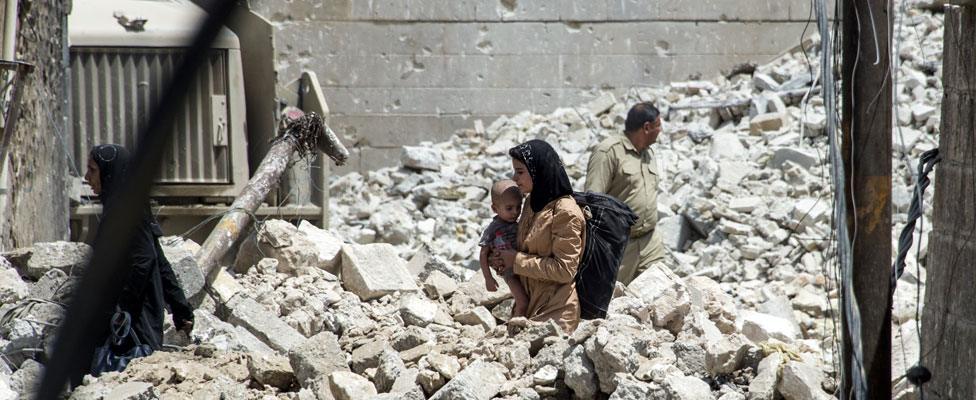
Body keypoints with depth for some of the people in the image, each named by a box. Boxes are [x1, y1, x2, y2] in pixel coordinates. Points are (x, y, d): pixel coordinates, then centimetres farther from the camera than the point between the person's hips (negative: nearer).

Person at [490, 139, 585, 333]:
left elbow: (564, 269, -18)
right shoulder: (532, 203, 10)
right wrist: (504, 261, 3)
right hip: (530, 304, 8)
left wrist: (517, 261, -13)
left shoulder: (566, 213, -15)